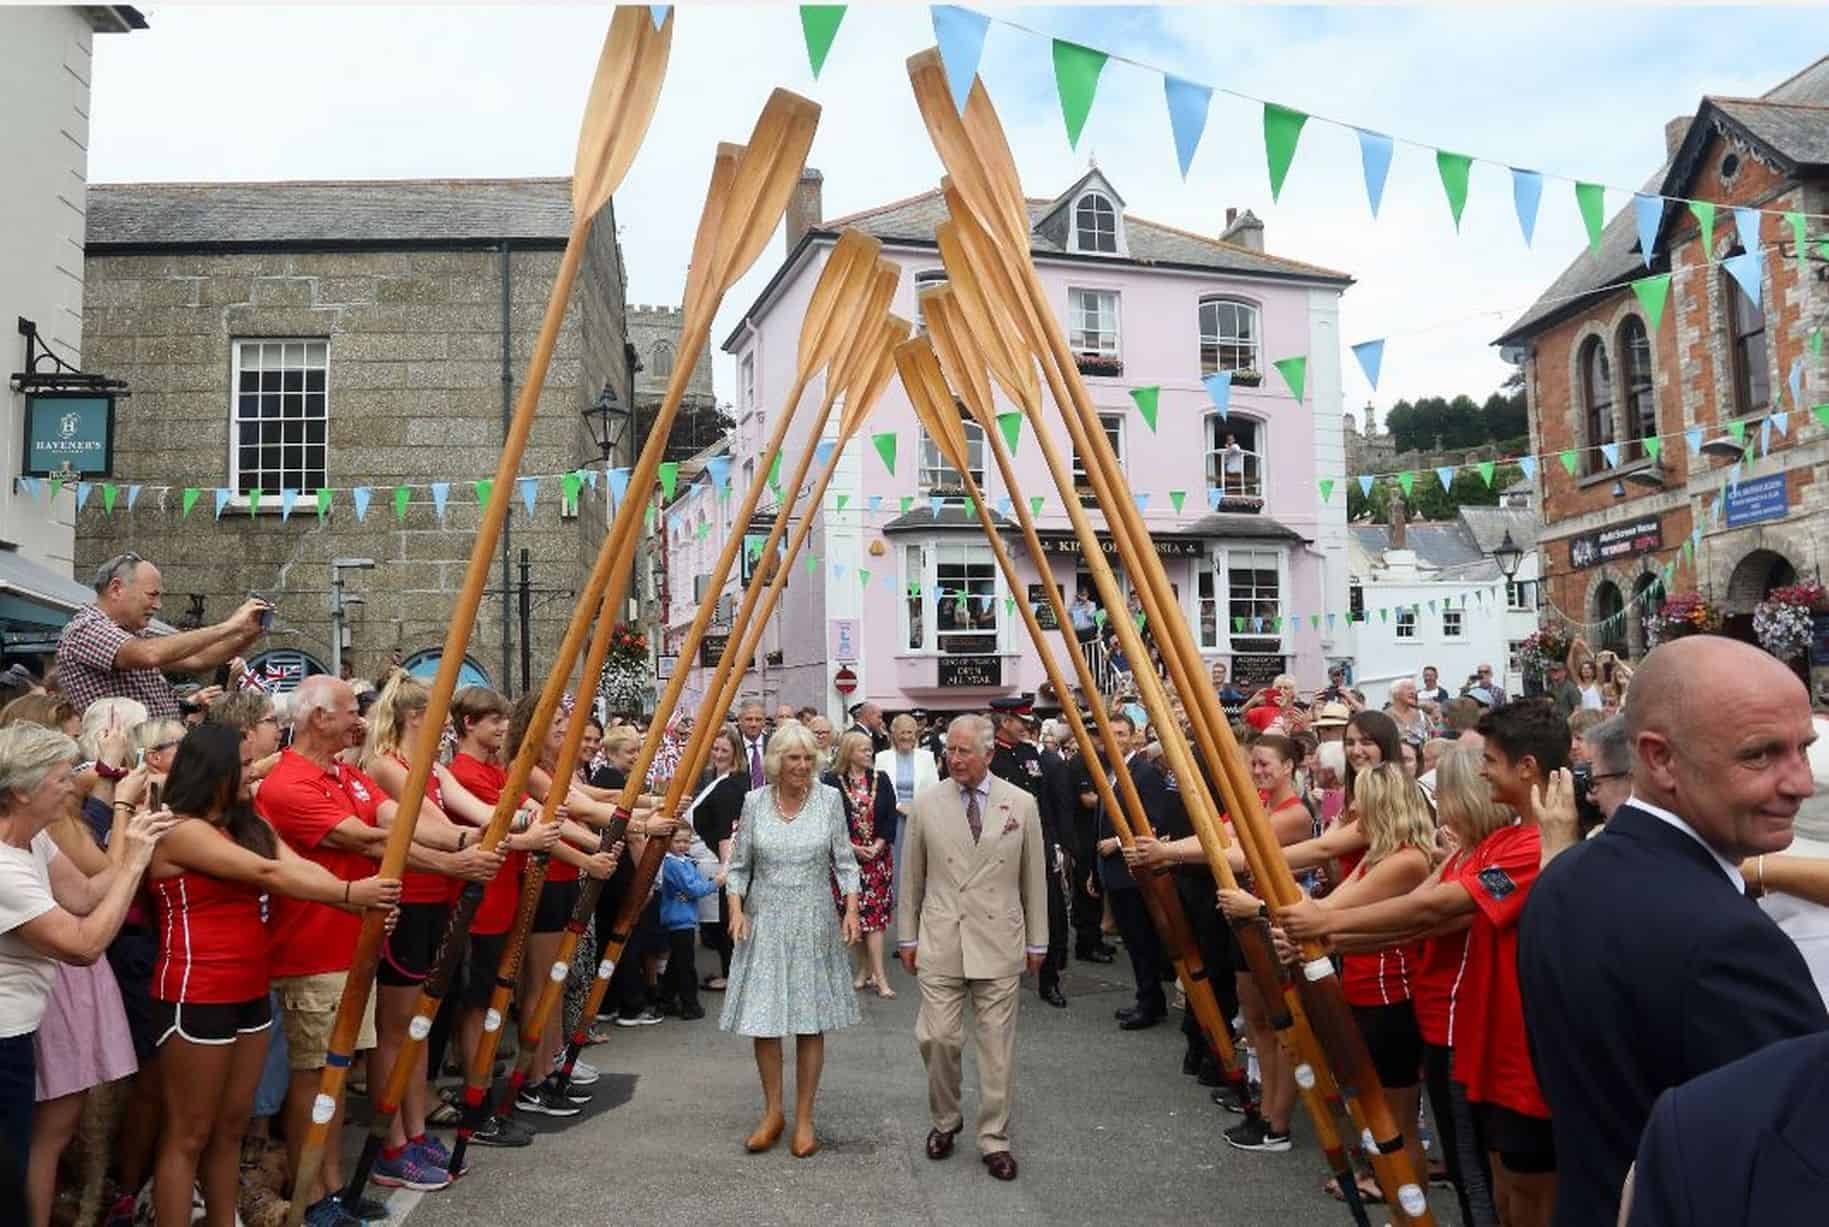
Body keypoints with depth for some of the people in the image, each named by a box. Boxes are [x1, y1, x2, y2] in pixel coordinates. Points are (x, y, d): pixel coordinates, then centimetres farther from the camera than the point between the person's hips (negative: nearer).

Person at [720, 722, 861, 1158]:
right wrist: (736, 909, -7)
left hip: (813, 923, -1)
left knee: (811, 1022, 3)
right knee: (763, 1020, 2)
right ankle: (772, 1113, 20)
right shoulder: (755, 802, 0)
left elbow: (844, 861, 1)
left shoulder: (829, 799, -2)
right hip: (764, 921, 1)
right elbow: (739, 865, 5)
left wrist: (852, 909, -10)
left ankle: (804, 1118, 17)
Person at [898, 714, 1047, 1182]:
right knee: (937, 1038, 0)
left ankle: (994, 1139, 20)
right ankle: (944, 1120, 25)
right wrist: (907, 937, 7)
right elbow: (911, 877, 7)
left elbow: (1034, 878, 7)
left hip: (999, 943, 0)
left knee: (997, 1045, 5)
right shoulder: (926, 804, 1)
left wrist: (1037, 942, 8)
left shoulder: (1021, 804, 1)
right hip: (940, 943, 0)